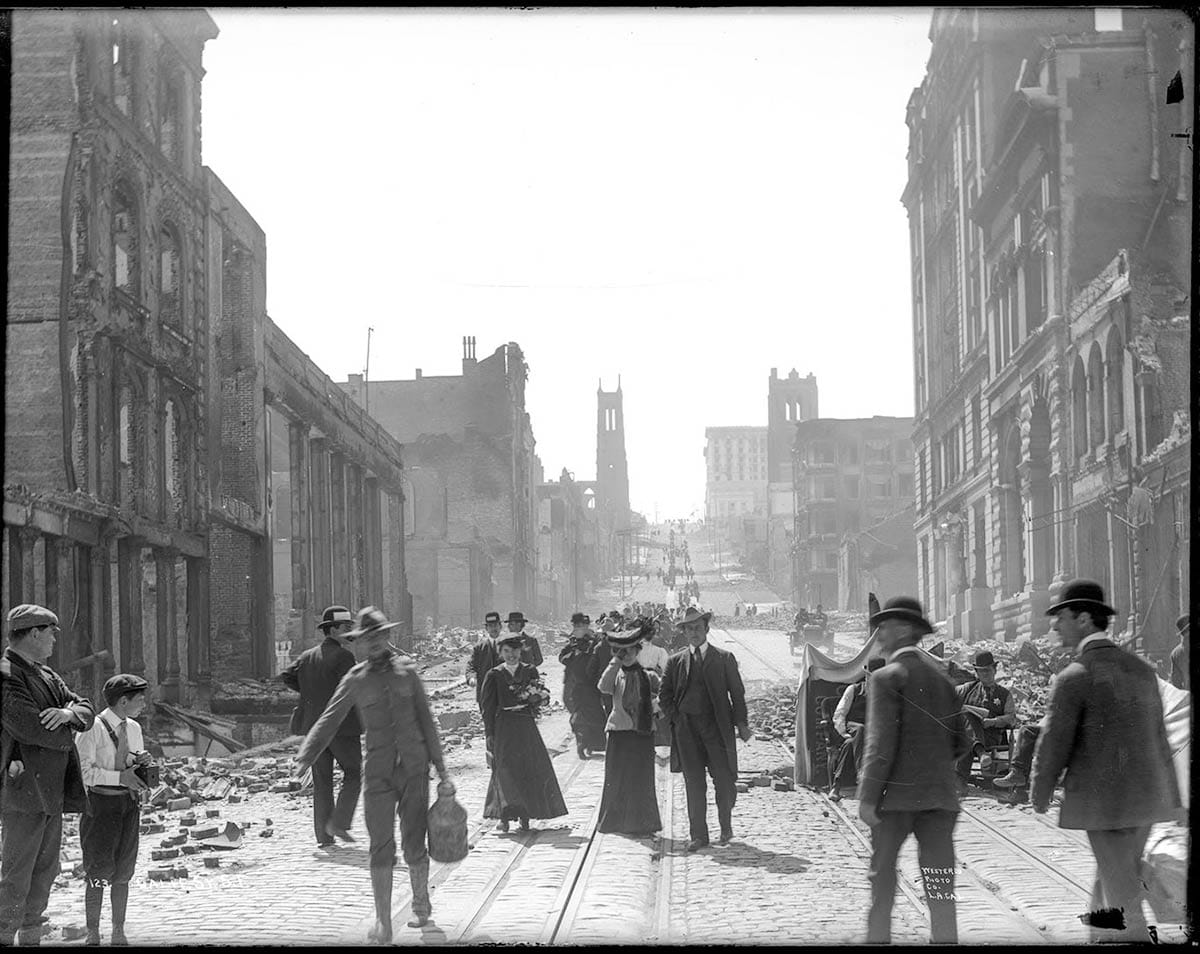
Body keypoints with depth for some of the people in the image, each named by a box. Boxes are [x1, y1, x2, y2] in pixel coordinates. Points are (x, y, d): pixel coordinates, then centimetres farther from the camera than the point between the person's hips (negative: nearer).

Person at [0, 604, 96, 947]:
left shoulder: (46, 675, 16)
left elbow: (87, 710, 13)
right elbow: (33, 729, -23)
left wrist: (69, 713, -11)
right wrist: (66, 735, -4)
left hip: (51, 789, 9)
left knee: (45, 872, 13)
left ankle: (30, 938, 20)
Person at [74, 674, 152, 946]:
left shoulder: (133, 729, 9)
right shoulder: (92, 728, -13)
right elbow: (83, 771, -18)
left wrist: (140, 761, -5)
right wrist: (121, 777, -21)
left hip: (128, 804, 6)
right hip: (100, 803, -6)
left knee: (122, 872, 8)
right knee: (98, 872, -5)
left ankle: (118, 933, 14)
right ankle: (92, 934, 4)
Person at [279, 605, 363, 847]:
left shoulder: (307, 656, 11)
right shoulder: (343, 656, -10)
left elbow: (286, 676, 5)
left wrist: (310, 691, 12)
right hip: (343, 727, -6)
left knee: (321, 781, 9)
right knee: (353, 774, 9)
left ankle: (324, 836, 6)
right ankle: (338, 823, -3)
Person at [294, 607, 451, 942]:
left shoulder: (407, 669, 6)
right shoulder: (355, 679, 4)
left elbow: (426, 721, 10)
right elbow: (328, 722, 0)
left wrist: (441, 768, 10)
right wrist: (304, 758, -15)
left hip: (414, 767, 1)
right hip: (378, 772, -1)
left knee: (414, 845, 5)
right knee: (381, 847, -8)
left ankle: (421, 903, 28)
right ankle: (383, 924, -6)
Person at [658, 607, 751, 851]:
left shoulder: (724, 659, 6)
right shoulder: (676, 661, 10)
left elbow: (737, 693, 5)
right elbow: (664, 696, 14)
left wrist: (741, 723, -1)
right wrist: (676, 717, 1)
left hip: (717, 727, -2)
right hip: (687, 729, 2)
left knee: (724, 779, -3)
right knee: (693, 783, 1)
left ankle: (726, 827, 18)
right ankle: (698, 835, 7)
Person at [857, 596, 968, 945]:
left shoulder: (887, 677, -8)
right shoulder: (940, 677, 11)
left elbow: (882, 741, -16)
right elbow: (960, 742, 13)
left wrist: (867, 796, -15)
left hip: (898, 794, -5)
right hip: (940, 795, 5)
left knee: (881, 877, 8)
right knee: (940, 889, 2)